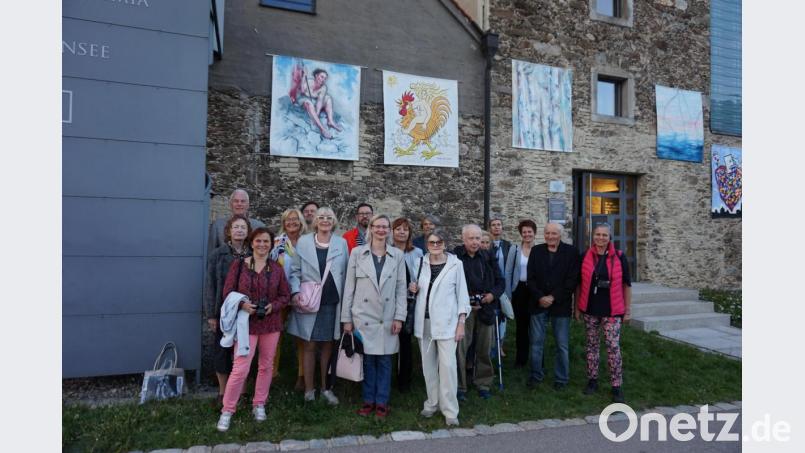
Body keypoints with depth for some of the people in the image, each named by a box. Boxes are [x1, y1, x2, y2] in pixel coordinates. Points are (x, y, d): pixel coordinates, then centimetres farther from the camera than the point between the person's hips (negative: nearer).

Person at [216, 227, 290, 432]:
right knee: (240, 368, -7)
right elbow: (228, 292, 0)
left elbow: (285, 295, 6)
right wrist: (242, 304, -17)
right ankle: (227, 411, 9)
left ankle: (259, 405, 29)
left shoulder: (276, 269, 2)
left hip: (271, 323, 3)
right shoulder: (238, 265, -3)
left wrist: (273, 306, -12)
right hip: (246, 323, -3)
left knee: (266, 366, 12)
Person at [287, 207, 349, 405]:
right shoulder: (303, 242, 3)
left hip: (332, 302, 1)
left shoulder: (342, 243, 6)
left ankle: (326, 388, 23)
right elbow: (295, 271, 5)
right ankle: (309, 389, 17)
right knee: (309, 346, 5)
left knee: (328, 345, 10)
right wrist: (295, 291, -10)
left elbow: (346, 273, 6)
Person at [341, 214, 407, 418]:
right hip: (363, 316, 0)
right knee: (367, 360, 7)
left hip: (388, 318, 1)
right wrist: (346, 318, -2)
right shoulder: (357, 253, -1)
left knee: (384, 361, 7)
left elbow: (401, 288, 3)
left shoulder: (398, 255, 2)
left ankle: (382, 402, 20)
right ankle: (368, 400, 22)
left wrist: (399, 317, -4)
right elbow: (349, 287, 0)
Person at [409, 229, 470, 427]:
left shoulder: (455, 264, -4)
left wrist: (461, 323, -6)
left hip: (446, 322, -3)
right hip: (424, 322, 4)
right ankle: (432, 403, 26)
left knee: (447, 365, -6)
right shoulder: (420, 263, 5)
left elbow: (462, 294, -2)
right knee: (428, 365, 11)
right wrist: (413, 288, -5)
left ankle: (450, 410, 6)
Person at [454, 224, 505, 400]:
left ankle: (483, 383, 26)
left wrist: (493, 294, -6)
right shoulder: (454, 257, -6)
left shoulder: (487, 258, 8)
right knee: (460, 349, -2)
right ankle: (459, 386, 11)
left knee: (484, 349, 11)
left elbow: (500, 280, 13)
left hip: (485, 308, 4)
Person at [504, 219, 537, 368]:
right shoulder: (514, 249, 1)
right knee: (521, 325, 7)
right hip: (519, 290, 1)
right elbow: (508, 272, 1)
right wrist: (508, 294, -3)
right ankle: (521, 358, 18)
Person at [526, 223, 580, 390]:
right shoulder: (536, 251, 6)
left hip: (561, 304, -2)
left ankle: (561, 378, 20)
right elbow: (531, 278, 3)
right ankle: (536, 375, 21)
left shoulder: (571, 252, -2)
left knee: (562, 345, 6)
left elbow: (572, 279, -7)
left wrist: (553, 297, -12)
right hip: (538, 303, 2)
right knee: (536, 343, 7)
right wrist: (539, 297, -10)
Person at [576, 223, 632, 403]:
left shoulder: (619, 257, -3)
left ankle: (617, 386, 7)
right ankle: (592, 381, 23)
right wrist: (577, 307, 7)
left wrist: (628, 310, 0)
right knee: (591, 345, 11)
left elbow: (626, 284, 1)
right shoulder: (585, 257, 1)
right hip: (590, 310, 2)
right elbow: (579, 284, 7)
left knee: (613, 347, -4)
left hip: (612, 311, -2)